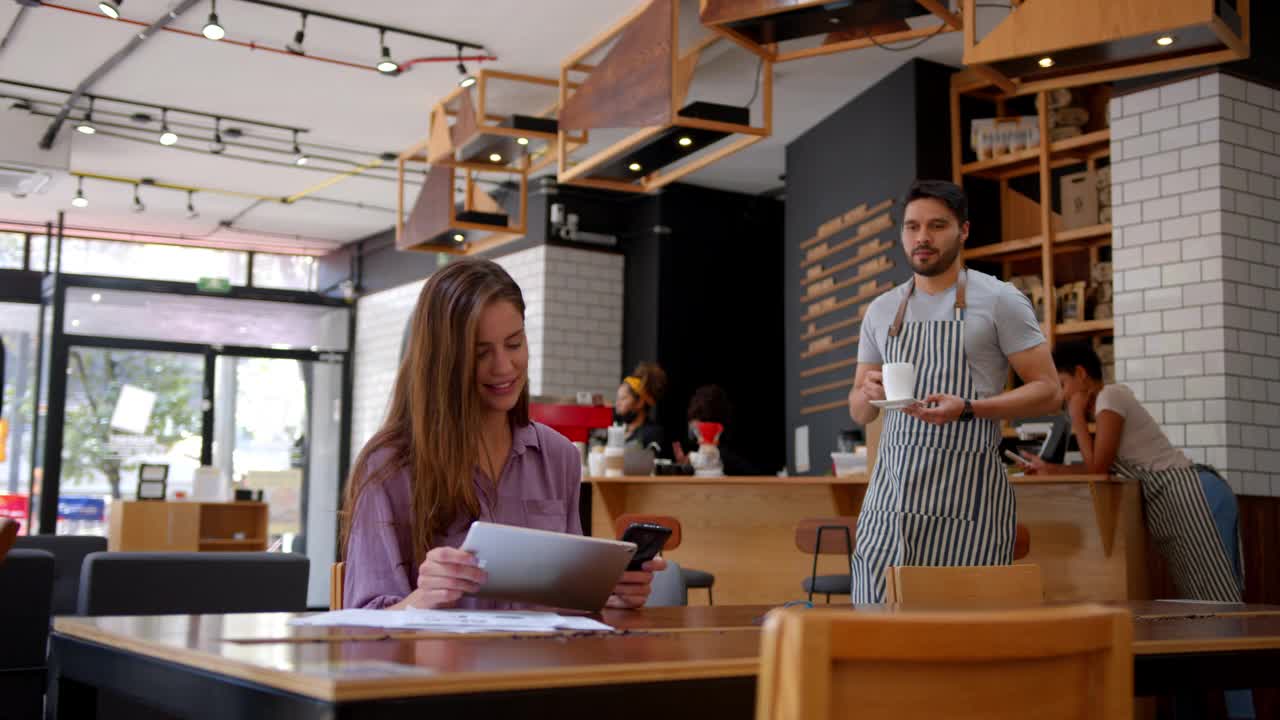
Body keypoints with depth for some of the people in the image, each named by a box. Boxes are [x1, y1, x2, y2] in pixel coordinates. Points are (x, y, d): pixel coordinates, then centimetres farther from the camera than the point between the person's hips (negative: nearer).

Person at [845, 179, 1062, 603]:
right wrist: (869, 394, -6)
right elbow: (858, 413, 18)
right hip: (892, 488, 4)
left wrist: (967, 409, -18)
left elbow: (1048, 391, -4)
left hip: (966, 490, -4)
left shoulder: (999, 300, 1)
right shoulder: (882, 310, 14)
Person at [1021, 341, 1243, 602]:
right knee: (1200, 601, 8)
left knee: (1218, 602, -10)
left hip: (1192, 497, -10)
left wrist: (1077, 416, -2)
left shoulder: (1110, 396, -9)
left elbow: (1097, 467, -11)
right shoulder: (1110, 400, 20)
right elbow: (1099, 466, 18)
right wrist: (1050, 469, 13)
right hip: (1182, 500, 10)